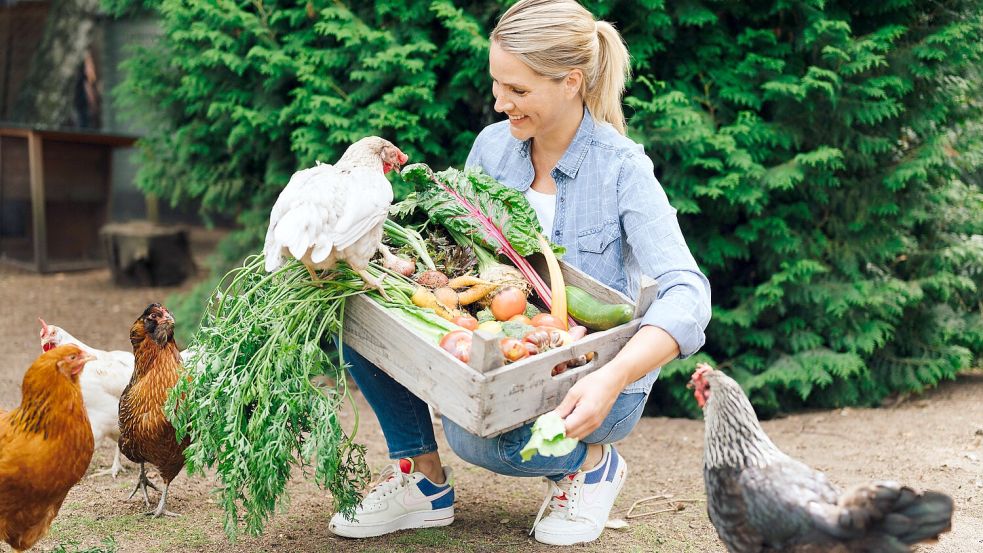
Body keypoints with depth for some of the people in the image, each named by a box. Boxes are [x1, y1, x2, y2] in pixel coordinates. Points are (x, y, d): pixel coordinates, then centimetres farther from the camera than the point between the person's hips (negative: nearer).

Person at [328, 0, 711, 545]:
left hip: (593, 383, -5)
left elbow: (686, 296, -28)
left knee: (478, 436, -35)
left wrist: (613, 378, -44)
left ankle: (591, 460, -1)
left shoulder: (622, 168, -18)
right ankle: (424, 479, 0)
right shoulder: (492, 145, -2)